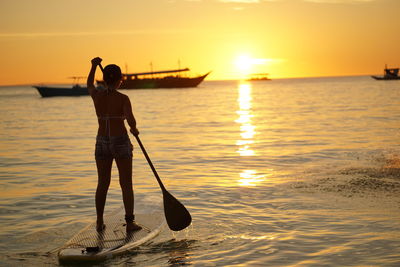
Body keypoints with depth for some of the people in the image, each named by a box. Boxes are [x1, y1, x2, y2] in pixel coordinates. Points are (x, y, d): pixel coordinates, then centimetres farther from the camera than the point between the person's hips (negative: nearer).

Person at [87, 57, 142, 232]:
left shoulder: (97, 96, -1)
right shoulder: (123, 98, -12)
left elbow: (89, 85, 23)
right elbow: (130, 119, -25)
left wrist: (94, 66, 30)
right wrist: (134, 129, -4)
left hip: (101, 143, 4)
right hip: (121, 142, -4)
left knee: (102, 184, 14)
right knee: (126, 184, 5)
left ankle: (99, 222, 19)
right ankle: (130, 222, 5)